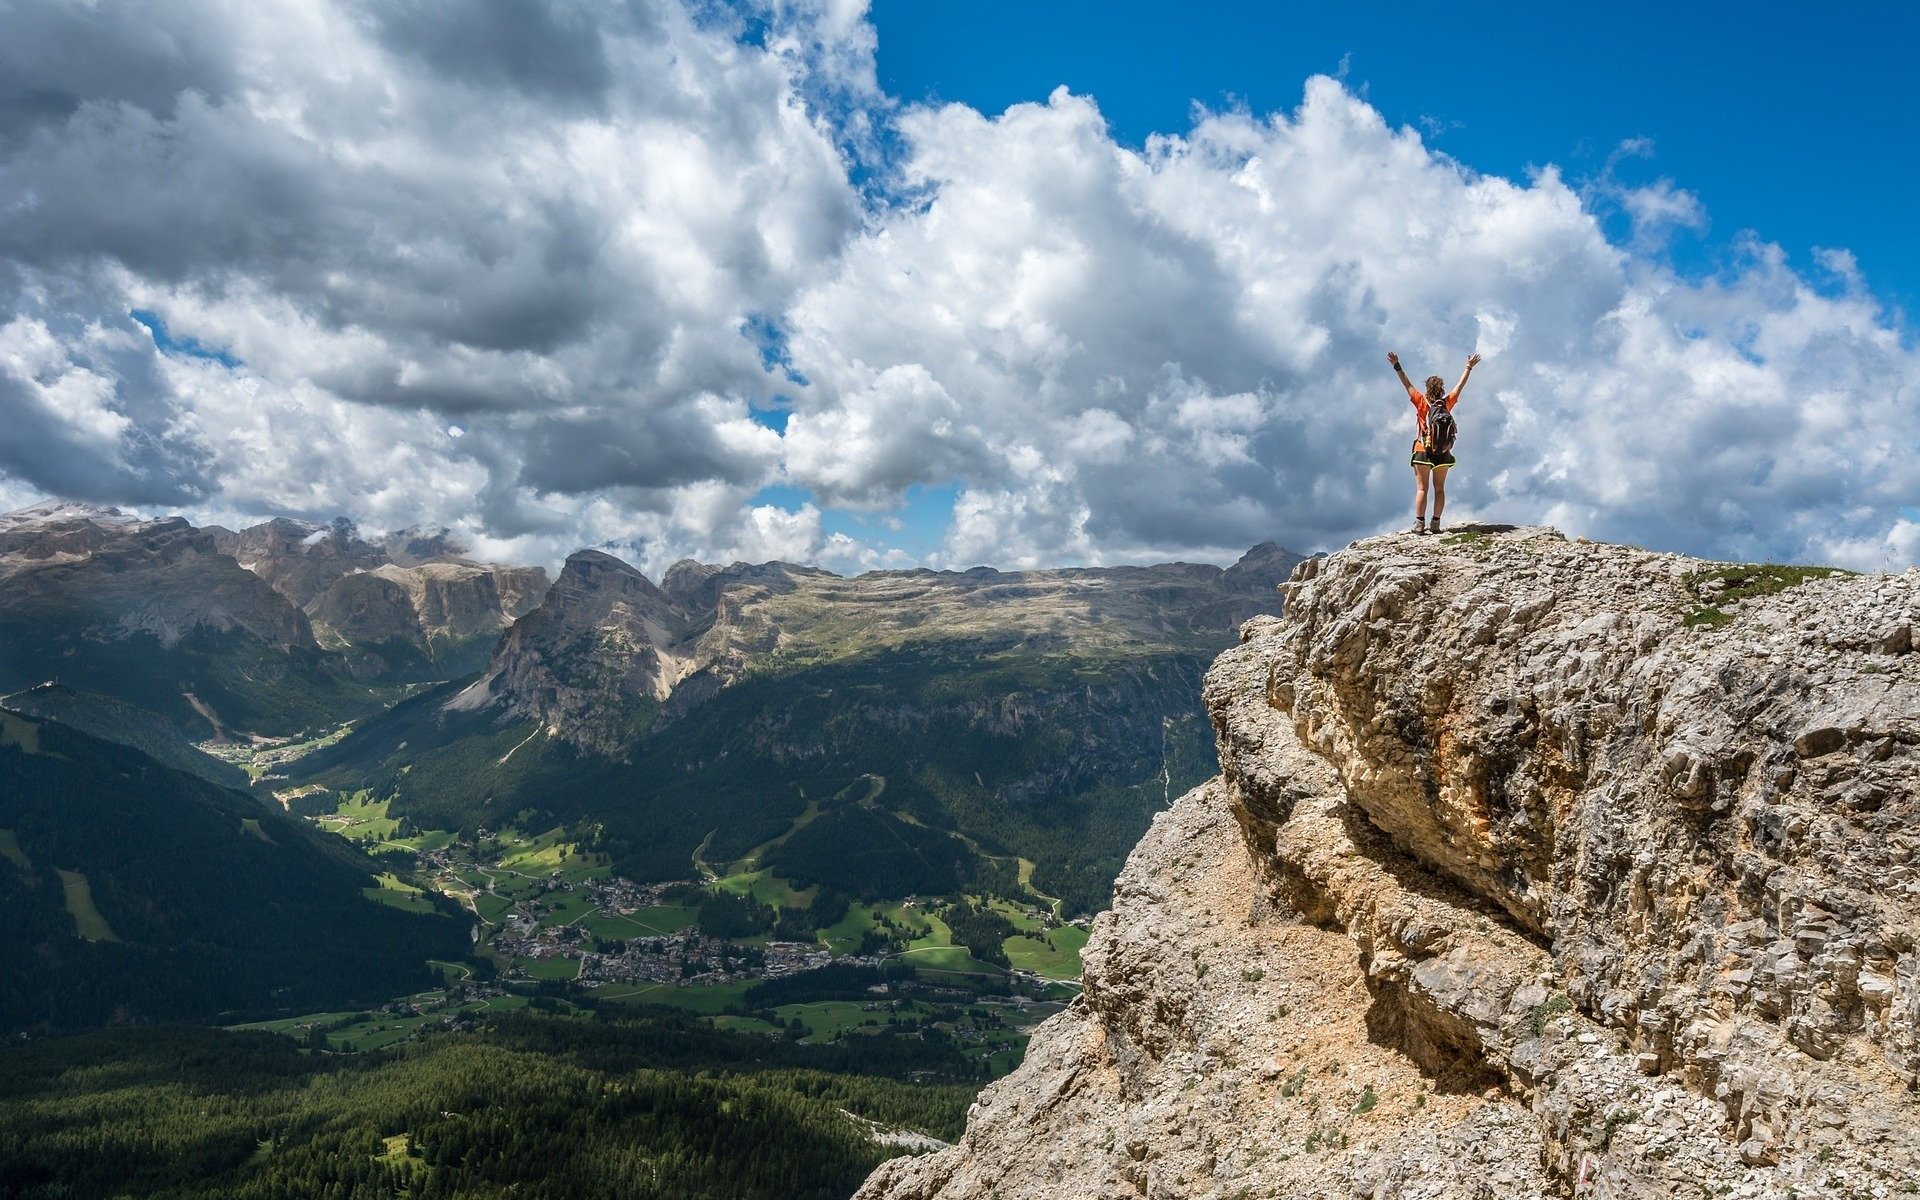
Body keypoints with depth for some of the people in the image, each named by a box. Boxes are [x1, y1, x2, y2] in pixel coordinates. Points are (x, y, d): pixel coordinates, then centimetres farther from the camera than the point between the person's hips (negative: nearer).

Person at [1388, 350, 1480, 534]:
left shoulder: (1422, 403, -8)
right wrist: (1469, 367, 24)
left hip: (1423, 451, -2)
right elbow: (1460, 385, 11)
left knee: (1421, 489, -2)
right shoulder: (1447, 403, -1)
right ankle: (1436, 524, 3)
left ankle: (1419, 524, -10)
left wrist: (1397, 366, -5)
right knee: (1439, 488, 7)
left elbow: (1407, 384, -7)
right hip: (1443, 453, 2)